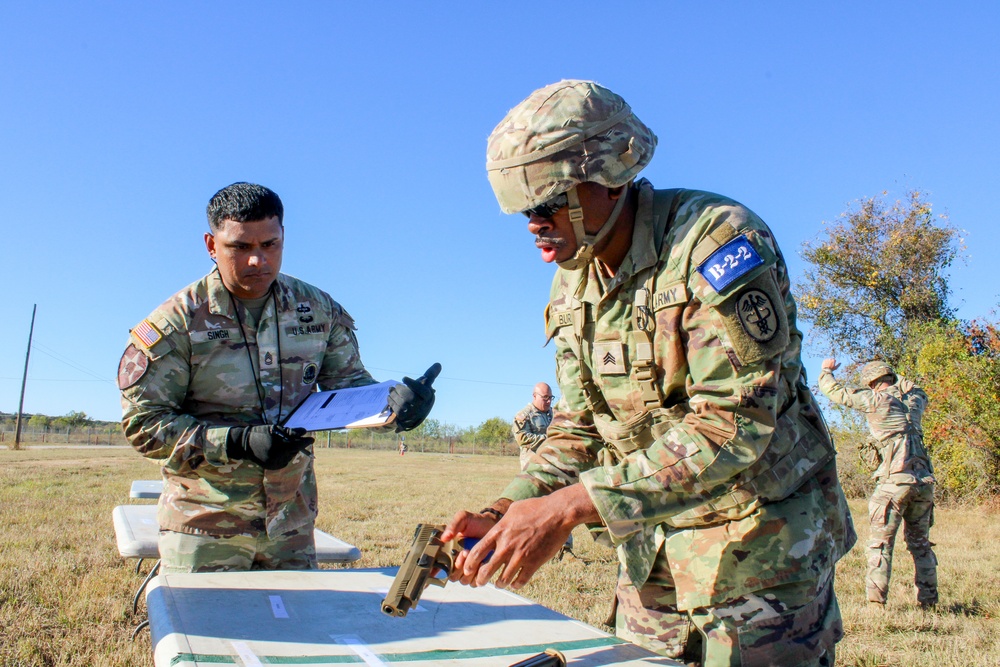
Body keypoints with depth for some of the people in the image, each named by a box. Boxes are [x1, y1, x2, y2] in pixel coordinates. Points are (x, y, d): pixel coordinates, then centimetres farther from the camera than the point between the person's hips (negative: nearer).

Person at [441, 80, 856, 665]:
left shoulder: (718, 240, -21)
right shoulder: (572, 287, 3)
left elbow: (734, 424, -28)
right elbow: (578, 431, 6)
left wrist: (566, 508, -32)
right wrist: (505, 514, -12)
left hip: (758, 554, -6)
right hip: (653, 558, 7)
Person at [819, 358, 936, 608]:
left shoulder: (875, 401, -4)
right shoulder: (915, 400, 12)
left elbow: (834, 390, 3)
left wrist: (827, 370, 21)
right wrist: (897, 379, 42)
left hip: (894, 482, -5)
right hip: (924, 482, 6)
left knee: (881, 544, -1)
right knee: (920, 543, 16)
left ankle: (876, 600, -5)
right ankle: (929, 600, 18)